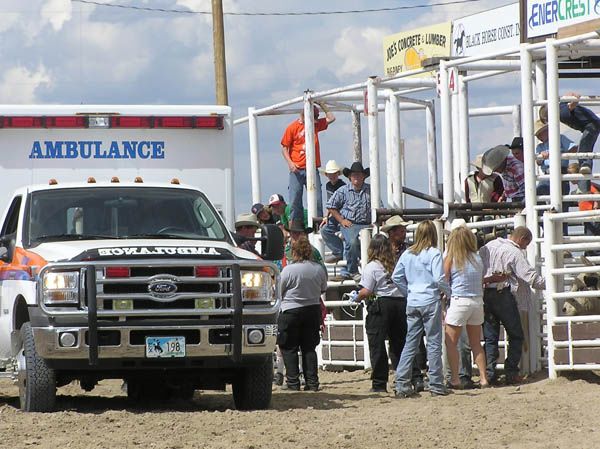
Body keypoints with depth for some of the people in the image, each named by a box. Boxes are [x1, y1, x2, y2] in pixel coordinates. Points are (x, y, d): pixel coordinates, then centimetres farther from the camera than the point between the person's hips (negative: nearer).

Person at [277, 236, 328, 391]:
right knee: (309, 348, 11)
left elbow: (278, 291, -6)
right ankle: (312, 382, 6)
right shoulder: (318, 269, -2)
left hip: (291, 310, -4)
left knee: (289, 349, 5)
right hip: (313, 310, 4)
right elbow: (323, 289, 12)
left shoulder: (288, 270, -14)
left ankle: (293, 382, 0)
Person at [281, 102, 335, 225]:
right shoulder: (292, 127, -2)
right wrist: (290, 163, -14)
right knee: (295, 200, -3)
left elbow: (331, 118, 13)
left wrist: (321, 104, 7)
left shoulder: (315, 125, 11)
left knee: (317, 200, -3)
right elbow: (284, 148, 0)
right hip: (297, 170, -3)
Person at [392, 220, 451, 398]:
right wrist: (449, 292, 1)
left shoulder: (407, 254, 7)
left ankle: (402, 385, 4)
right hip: (430, 302, -5)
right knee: (434, 343, 1)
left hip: (412, 303, 5)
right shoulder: (434, 254, -9)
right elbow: (439, 279, -15)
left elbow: (396, 277, 8)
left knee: (410, 343, 8)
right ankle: (436, 386, 3)